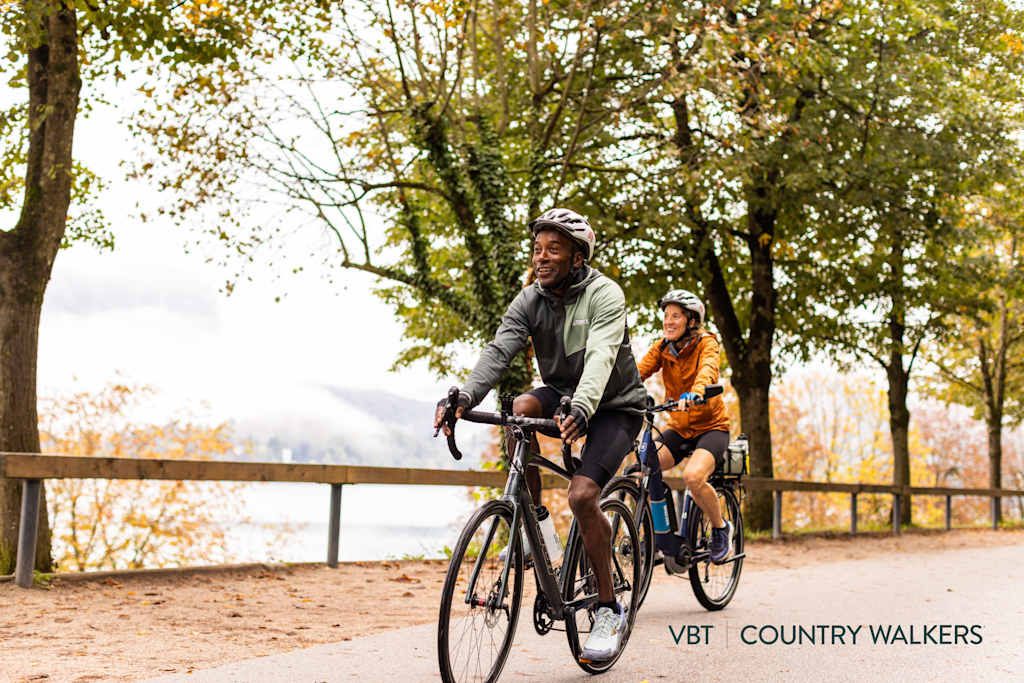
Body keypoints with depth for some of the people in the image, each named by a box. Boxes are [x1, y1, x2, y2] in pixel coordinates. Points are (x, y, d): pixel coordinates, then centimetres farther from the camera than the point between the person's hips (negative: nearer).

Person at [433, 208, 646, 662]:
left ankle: (609, 609, -7)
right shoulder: (529, 301, -6)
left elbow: (600, 357, -37)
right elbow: (499, 351, -21)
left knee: (581, 495, -24)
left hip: (614, 405, -5)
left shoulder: (604, 295, -20)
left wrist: (580, 411, -56)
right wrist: (463, 397, -41)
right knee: (520, 407, -29)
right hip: (562, 394, 5)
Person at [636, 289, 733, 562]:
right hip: (679, 429, 4)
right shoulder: (661, 348, 1)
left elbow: (707, 370, -34)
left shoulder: (705, 342, -12)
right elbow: (637, 372, -14)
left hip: (711, 427, -4)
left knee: (693, 476, -31)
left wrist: (694, 394, -56)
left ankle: (721, 528, -3)